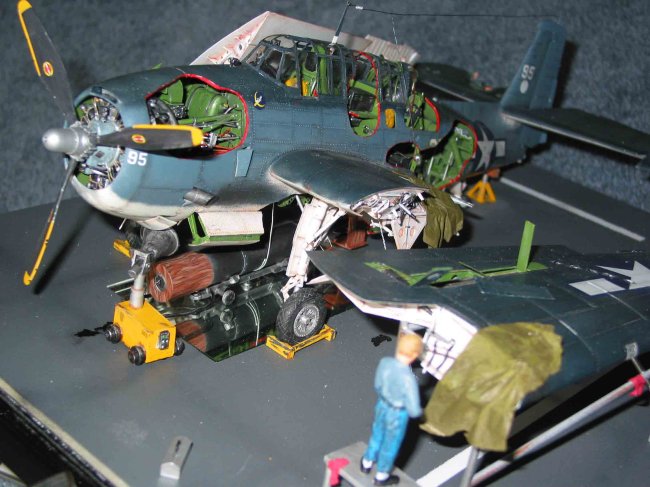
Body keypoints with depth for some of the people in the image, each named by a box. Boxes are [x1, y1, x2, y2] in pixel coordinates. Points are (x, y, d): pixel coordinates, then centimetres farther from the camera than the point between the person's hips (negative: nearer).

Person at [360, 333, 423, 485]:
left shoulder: (384, 362, -21)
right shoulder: (408, 378, -38)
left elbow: (378, 385, -2)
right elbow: (414, 411, -29)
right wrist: (419, 412, -7)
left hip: (382, 406, 5)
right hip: (397, 415, -5)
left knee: (377, 435, 31)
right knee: (390, 445, 22)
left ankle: (367, 463, 57)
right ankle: (381, 476, 46)